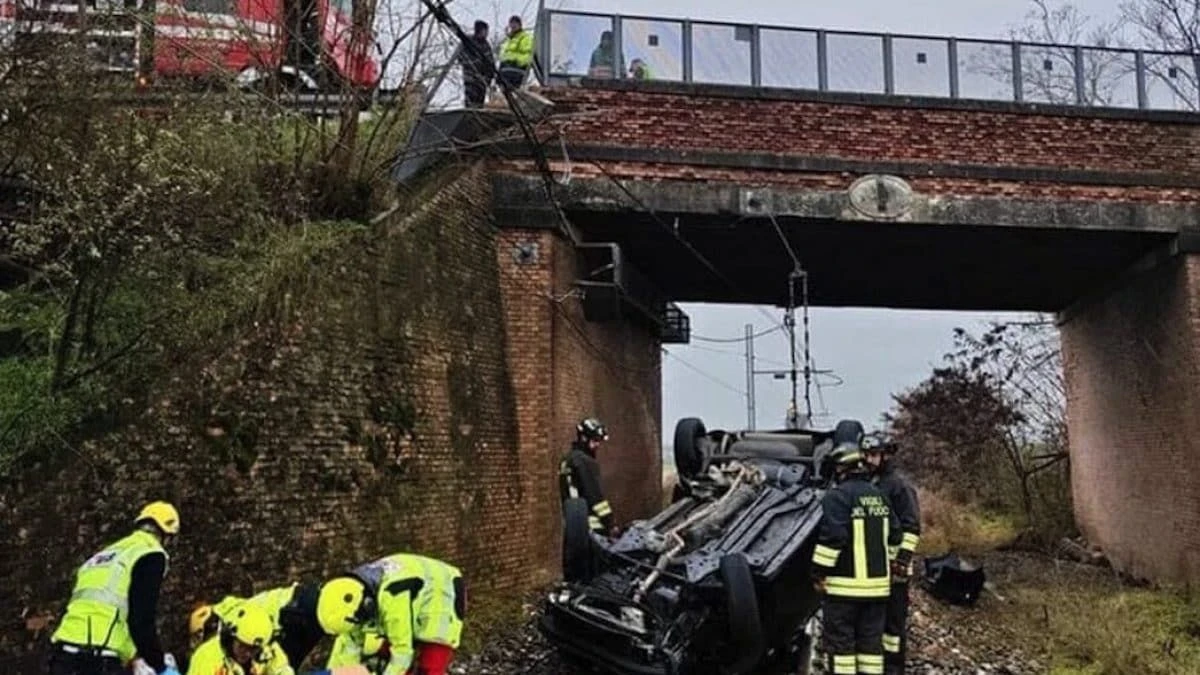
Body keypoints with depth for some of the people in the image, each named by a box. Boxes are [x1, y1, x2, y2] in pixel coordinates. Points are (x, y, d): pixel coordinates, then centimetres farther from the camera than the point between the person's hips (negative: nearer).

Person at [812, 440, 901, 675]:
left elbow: (832, 537, -21)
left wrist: (819, 572, -15)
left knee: (840, 640, 1)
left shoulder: (838, 495, -14)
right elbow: (894, 534, 15)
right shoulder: (878, 495, 11)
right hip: (877, 582, 7)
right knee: (871, 639, 13)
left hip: (844, 585, -7)